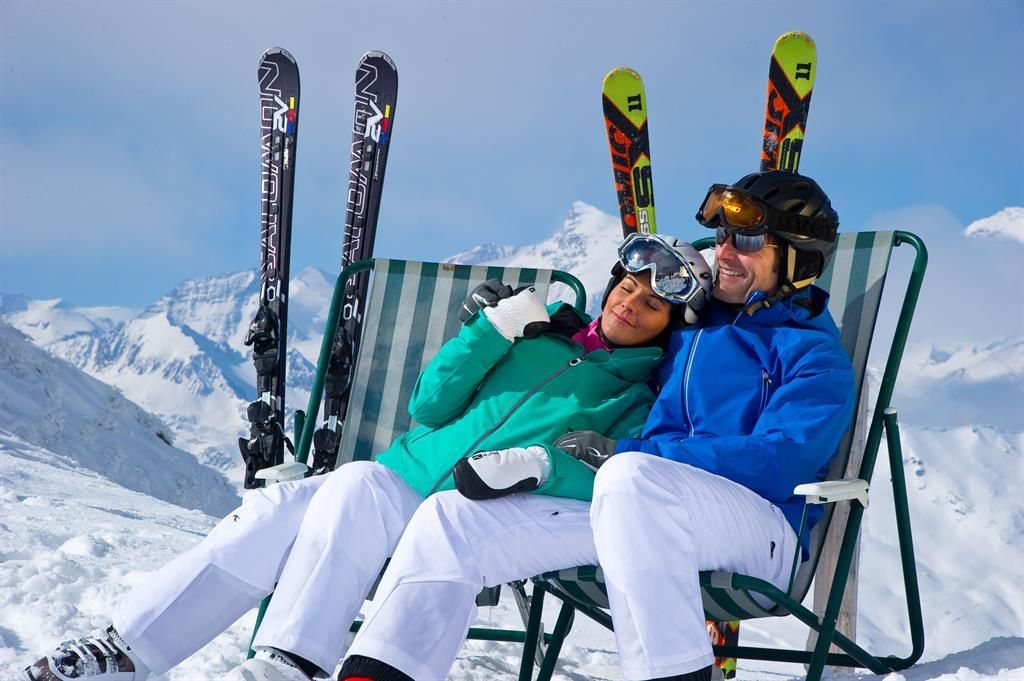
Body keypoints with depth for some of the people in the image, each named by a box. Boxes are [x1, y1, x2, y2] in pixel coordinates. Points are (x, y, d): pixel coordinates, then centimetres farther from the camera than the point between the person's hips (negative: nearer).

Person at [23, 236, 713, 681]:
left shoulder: (638, 398, 10)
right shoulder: (543, 330, 21)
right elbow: (430, 406, 14)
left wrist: (541, 463, -25)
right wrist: (493, 328, 4)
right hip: (404, 472, 5)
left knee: (356, 488, -33)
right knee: (279, 507, -22)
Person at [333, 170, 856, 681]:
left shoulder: (814, 354, 3)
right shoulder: (690, 326, 24)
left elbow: (779, 460, -15)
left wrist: (623, 453, -16)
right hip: (637, 508, 7)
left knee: (632, 475, -41)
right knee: (451, 519, -4)